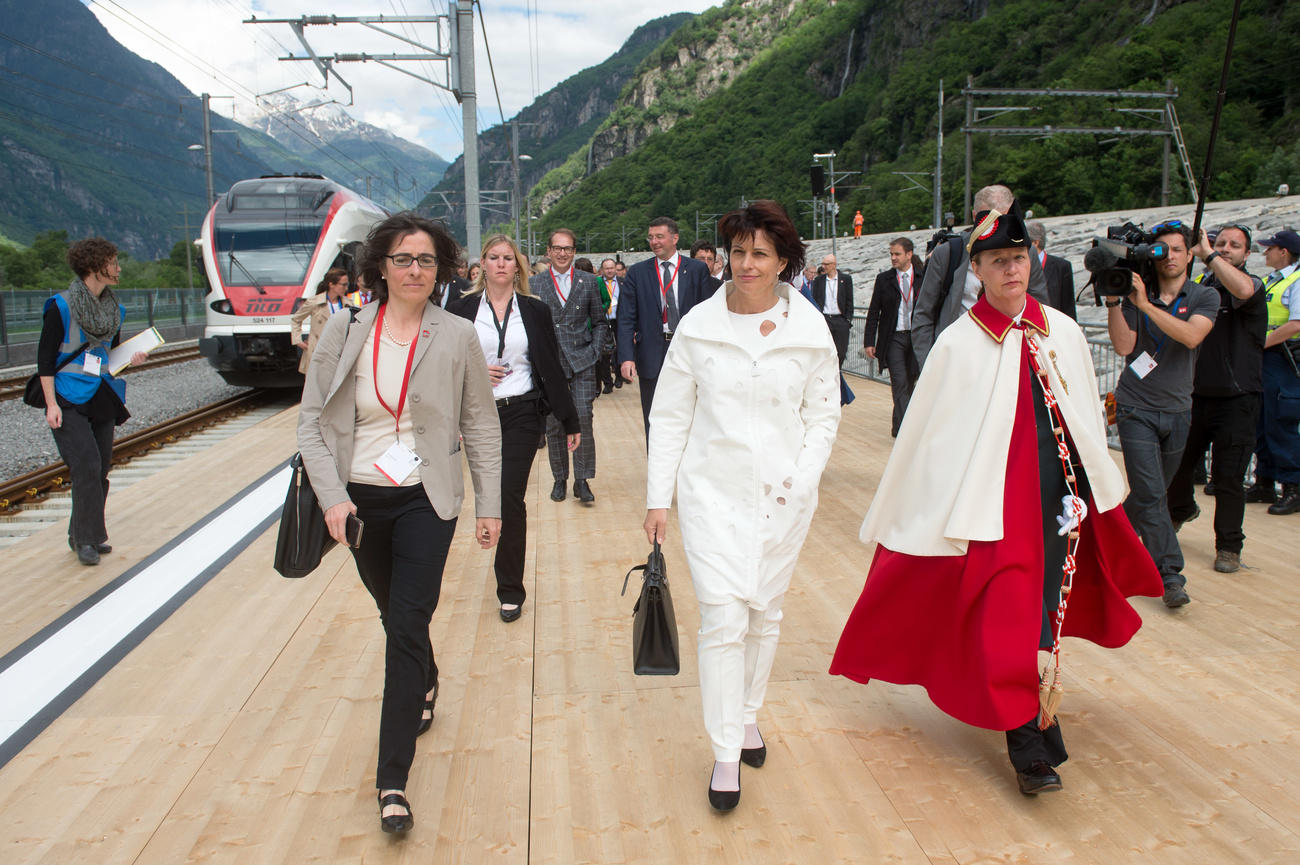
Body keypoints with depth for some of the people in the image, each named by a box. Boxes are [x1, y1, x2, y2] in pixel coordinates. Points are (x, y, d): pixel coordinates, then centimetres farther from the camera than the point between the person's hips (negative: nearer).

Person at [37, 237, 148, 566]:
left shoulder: (114, 309, 10)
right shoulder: (61, 306, -7)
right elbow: (45, 358, -7)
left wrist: (132, 358, -1)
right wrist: (51, 403, -13)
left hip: (101, 401, 6)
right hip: (69, 402, -6)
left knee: (101, 468, 6)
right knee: (87, 466, -14)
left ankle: (82, 535, 20)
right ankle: (86, 539, -4)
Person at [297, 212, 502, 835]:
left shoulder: (457, 337, -6)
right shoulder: (343, 332, -3)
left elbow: (481, 427, 1)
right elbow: (311, 422, -2)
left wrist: (490, 505, 1)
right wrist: (332, 496, -14)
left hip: (426, 501, -2)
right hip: (359, 501, 3)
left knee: (407, 626, -8)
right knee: (396, 614, 20)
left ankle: (393, 781, 0)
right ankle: (425, 688, 52)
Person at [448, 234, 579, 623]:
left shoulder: (535, 311, 4)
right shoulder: (461, 310, 4)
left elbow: (551, 369, 6)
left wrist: (569, 420, 6)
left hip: (522, 413, -1)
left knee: (511, 498, -7)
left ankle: (511, 589, 5)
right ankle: (507, 573, 33)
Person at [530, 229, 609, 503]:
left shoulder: (589, 282, 7)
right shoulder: (534, 284, 6)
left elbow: (600, 322, 10)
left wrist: (594, 351, -2)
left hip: (581, 362, -1)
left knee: (583, 418, -10)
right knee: (553, 424, 4)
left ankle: (582, 480, 1)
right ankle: (559, 478, 18)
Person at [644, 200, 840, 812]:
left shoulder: (810, 329, -2)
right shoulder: (698, 325, -4)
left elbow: (824, 413, 6)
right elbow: (669, 416, 0)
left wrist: (801, 480, -7)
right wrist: (658, 498, -3)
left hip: (784, 495, 2)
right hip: (713, 491, -1)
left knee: (765, 613, 14)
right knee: (723, 618, -7)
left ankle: (748, 716, 37)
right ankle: (726, 754, 7)